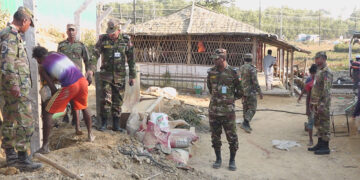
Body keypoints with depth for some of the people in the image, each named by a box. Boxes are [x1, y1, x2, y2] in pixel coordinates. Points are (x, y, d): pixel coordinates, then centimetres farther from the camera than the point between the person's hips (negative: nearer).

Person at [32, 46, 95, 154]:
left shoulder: (42, 67, 8)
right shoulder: (55, 54, 21)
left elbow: (53, 88, 3)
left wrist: (54, 99, 20)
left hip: (69, 86, -6)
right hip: (82, 80, 6)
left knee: (47, 113, 6)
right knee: (84, 108, 31)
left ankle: (45, 146, 5)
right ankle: (90, 135, 40)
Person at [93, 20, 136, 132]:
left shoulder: (126, 40, 0)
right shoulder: (103, 39, -2)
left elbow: (131, 59, 4)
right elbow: (95, 54, -6)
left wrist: (132, 76, 3)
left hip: (120, 76, 1)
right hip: (106, 75, -1)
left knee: (118, 100, 6)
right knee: (106, 99, -6)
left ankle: (116, 125, 14)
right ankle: (104, 123, 7)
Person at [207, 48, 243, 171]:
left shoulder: (233, 73, -8)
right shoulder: (211, 72, 3)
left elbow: (240, 91, 2)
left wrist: (231, 99, 7)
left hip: (228, 110, -3)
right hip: (214, 109, 4)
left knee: (232, 137, 3)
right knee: (215, 137, 11)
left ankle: (232, 161, 19)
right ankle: (218, 159, 27)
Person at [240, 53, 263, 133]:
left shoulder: (241, 68, 7)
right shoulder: (251, 68, -15)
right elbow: (255, 81, -18)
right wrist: (260, 92, -12)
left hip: (243, 91, 8)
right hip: (251, 91, -8)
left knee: (245, 108, 12)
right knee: (252, 109, -5)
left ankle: (246, 125, 17)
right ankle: (245, 124, -16)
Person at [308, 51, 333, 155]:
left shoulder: (326, 72, -15)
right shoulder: (319, 71, 16)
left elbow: (326, 90, -22)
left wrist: (322, 105, -26)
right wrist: (312, 102, 22)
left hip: (322, 104, -10)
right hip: (316, 103, 10)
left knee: (324, 125, -2)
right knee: (318, 124, 15)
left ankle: (325, 147, 5)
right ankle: (320, 144, 25)